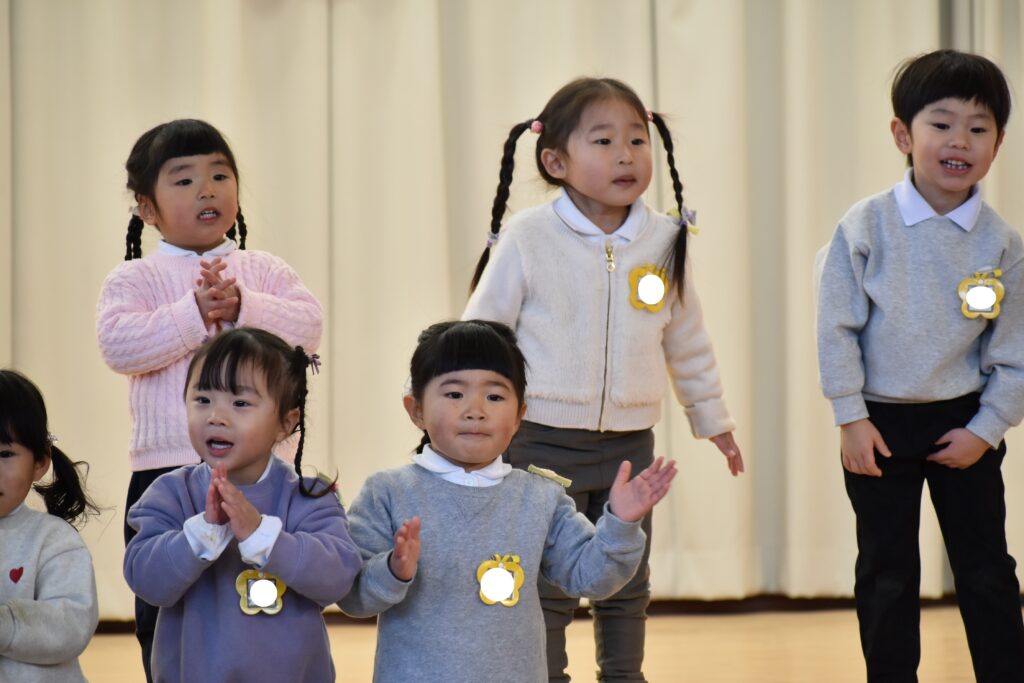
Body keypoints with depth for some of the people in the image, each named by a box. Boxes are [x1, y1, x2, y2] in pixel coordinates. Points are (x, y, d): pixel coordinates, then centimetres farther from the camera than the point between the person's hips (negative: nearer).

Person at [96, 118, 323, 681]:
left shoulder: (264, 270, 9)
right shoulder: (135, 279, 2)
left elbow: (307, 325, -7)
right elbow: (118, 344, -16)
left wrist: (243, 307, -21)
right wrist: (195, 315, -22)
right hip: (167, 471, -2)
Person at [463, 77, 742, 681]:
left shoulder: (665, 241, 1)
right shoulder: (528, 239, -9)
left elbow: (689, 343, 14)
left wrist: (714, 420, 22)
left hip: (630, 444, 3)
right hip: (544, 442, -3)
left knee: (627, 587, 12)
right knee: (547, 590, 0)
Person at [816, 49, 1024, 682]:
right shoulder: (867, 227, -11)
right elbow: (838, 327, -7)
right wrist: (852, 418, -8)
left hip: (964, 425, 1)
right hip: (881, 424, -1)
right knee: (887, 575, 8)